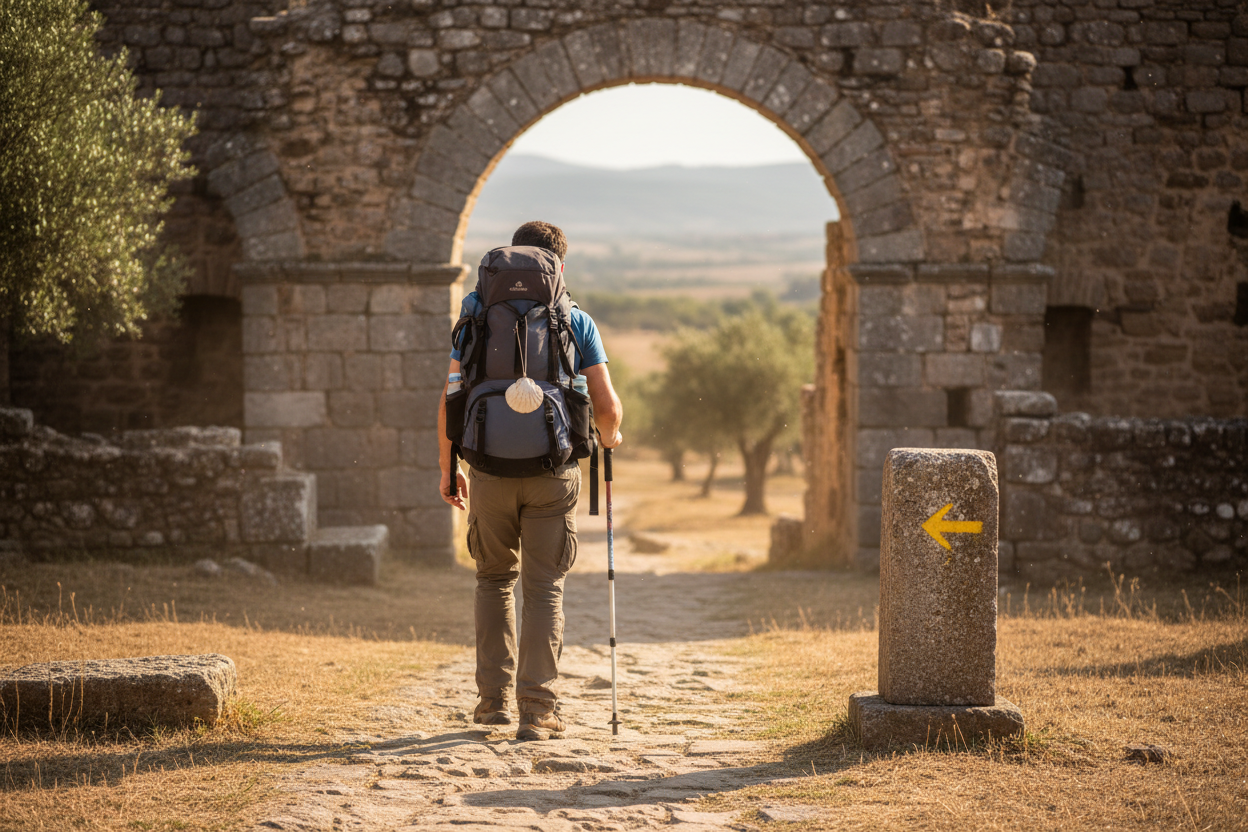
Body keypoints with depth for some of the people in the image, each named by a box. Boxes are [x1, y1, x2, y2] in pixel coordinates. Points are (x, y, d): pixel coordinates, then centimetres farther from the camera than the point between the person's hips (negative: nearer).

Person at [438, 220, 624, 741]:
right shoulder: (576, 323, 2)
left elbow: (450, 400, 2)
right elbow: (607, 405, -1)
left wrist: (447, 467, 12)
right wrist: (610, 436, 21)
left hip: (492, 471, 1)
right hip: (553, 472, -1)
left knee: (494, 579, 19)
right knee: (544, 589, 4)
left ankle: (493, 698, 18)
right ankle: (538, 710, -1)